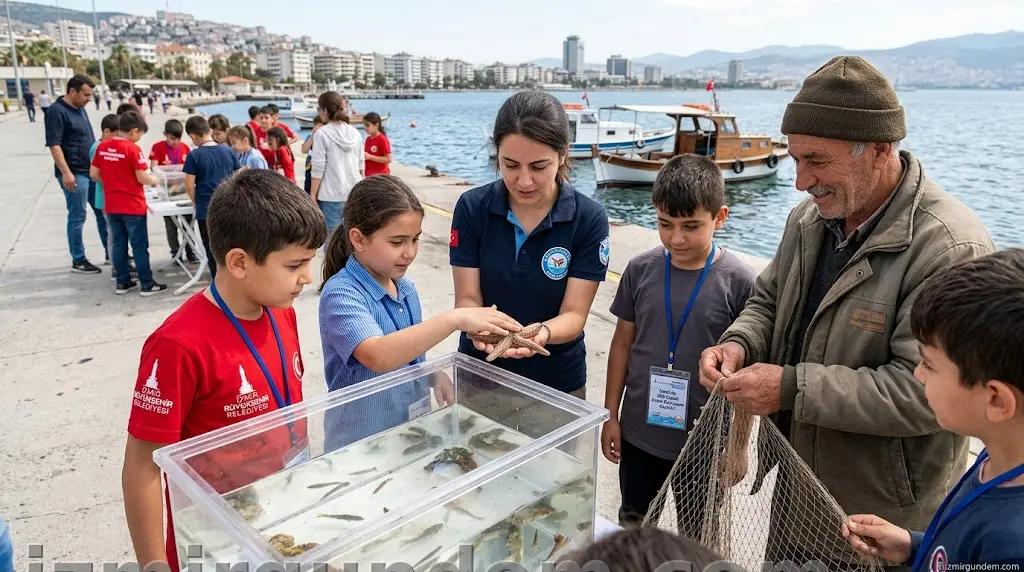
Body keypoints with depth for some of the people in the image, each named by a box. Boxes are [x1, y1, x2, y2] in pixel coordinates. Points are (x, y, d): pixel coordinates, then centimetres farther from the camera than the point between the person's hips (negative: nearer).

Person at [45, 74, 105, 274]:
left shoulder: (80, 109, 13)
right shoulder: (57, 112, -13)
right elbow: (54, 145, -19)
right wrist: (66, 173, -25)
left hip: (92, 171, 9)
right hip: (74, 174, -9)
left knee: (103, 212, 14)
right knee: (77, 217, -1)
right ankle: (78, 260, 8)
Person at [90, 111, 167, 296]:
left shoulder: (102, 147, 4)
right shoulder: (133, 149, -15)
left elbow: (93, 174, 8)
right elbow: (142, 178, -16)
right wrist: (155, 180, 3)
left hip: (111, 206, 6)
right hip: (132, 206, -6)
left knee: (118, 244, 13)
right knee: (140, 245, 1)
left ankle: (122, 282, 20)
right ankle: (147, 284, 6)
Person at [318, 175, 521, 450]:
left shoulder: (407, 289, 1)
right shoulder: (340, 294, -20)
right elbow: (377, 356, -36)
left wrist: (435, 377, -6)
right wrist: (453, 319, -40)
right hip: (359, 442, -6)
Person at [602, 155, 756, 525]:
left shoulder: (738, 281, -14)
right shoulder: (640, 270, -7)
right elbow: (622, 344, 2)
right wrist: (610, 414, 4)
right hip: (639, 432, 3)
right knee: (632, 526, 21)